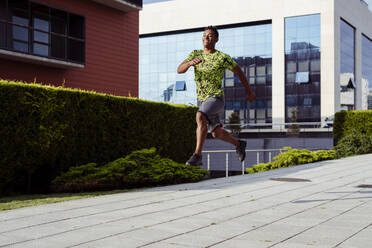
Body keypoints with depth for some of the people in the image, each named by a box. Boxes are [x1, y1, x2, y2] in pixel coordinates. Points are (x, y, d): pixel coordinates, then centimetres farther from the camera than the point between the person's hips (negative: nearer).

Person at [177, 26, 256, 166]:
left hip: (215, 98, -7)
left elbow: (239, 72, 5)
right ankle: (239, 144, 45)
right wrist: (190, 63, -28)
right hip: (201, 100, 7)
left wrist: (249, 92, 12)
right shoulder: (195, 54, 6)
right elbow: (179, 70, -5)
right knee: (216, 133, 18)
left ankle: (197, 156, -36)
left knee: (200, 117, -35)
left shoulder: (222, 57, -8)